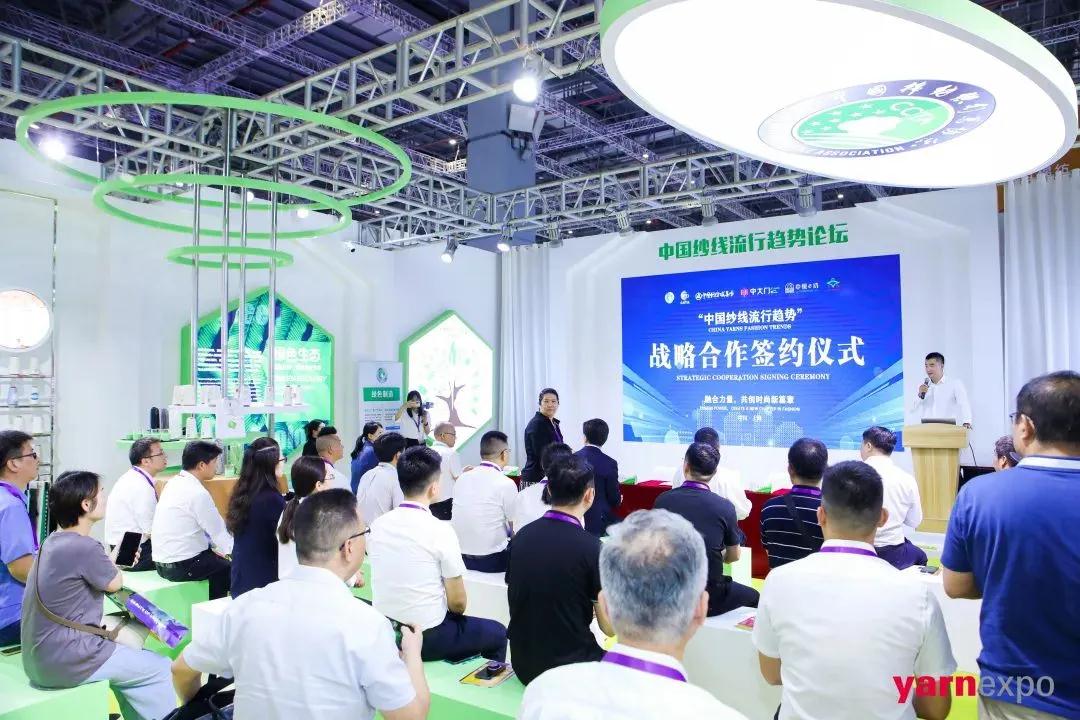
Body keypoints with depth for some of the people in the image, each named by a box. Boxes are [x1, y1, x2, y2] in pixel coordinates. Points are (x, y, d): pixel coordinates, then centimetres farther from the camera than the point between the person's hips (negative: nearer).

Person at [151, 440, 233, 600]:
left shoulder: (173, 482, 5)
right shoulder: (198, 493, -21)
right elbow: (220, 532, -13)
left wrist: (214, 545, 12)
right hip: (180, 567, -9)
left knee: (219, 560, 16)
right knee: (228, 566, 1)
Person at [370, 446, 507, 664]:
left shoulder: (378, 524, -3)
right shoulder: (441, 530, -19)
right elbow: (458, 603, -12)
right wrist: (456, 610, 10)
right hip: (426, 638, -6)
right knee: (497, 633, 18)